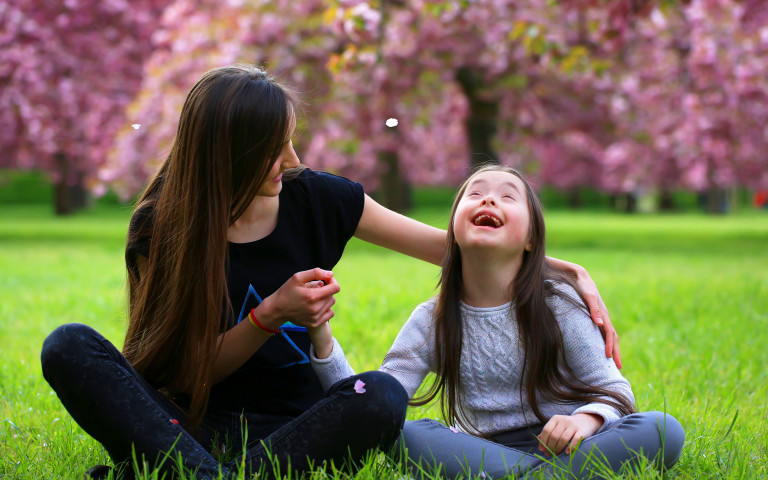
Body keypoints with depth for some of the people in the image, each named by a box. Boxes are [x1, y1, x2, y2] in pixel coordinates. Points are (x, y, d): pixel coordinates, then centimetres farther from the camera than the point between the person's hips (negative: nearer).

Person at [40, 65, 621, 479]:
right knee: (70, 347, -26)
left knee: (382, 396, -33)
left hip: (292, 421, 1)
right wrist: (272, 314, -20)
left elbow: (449, 244, 6)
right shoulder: (161, 229, -6)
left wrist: (571, 273, 0)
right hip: (193, 418, -1)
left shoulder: (317, 199, -1)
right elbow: (190, 368, -4)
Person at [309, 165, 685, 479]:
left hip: (563, 441, 0)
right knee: (408, 435, -28)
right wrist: (323, 340, -22)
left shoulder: (558, 304, -2)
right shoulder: (432, 322, 1)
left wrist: (587, 420, -26)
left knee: (663, 430, -27)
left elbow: (612, 390, -2)